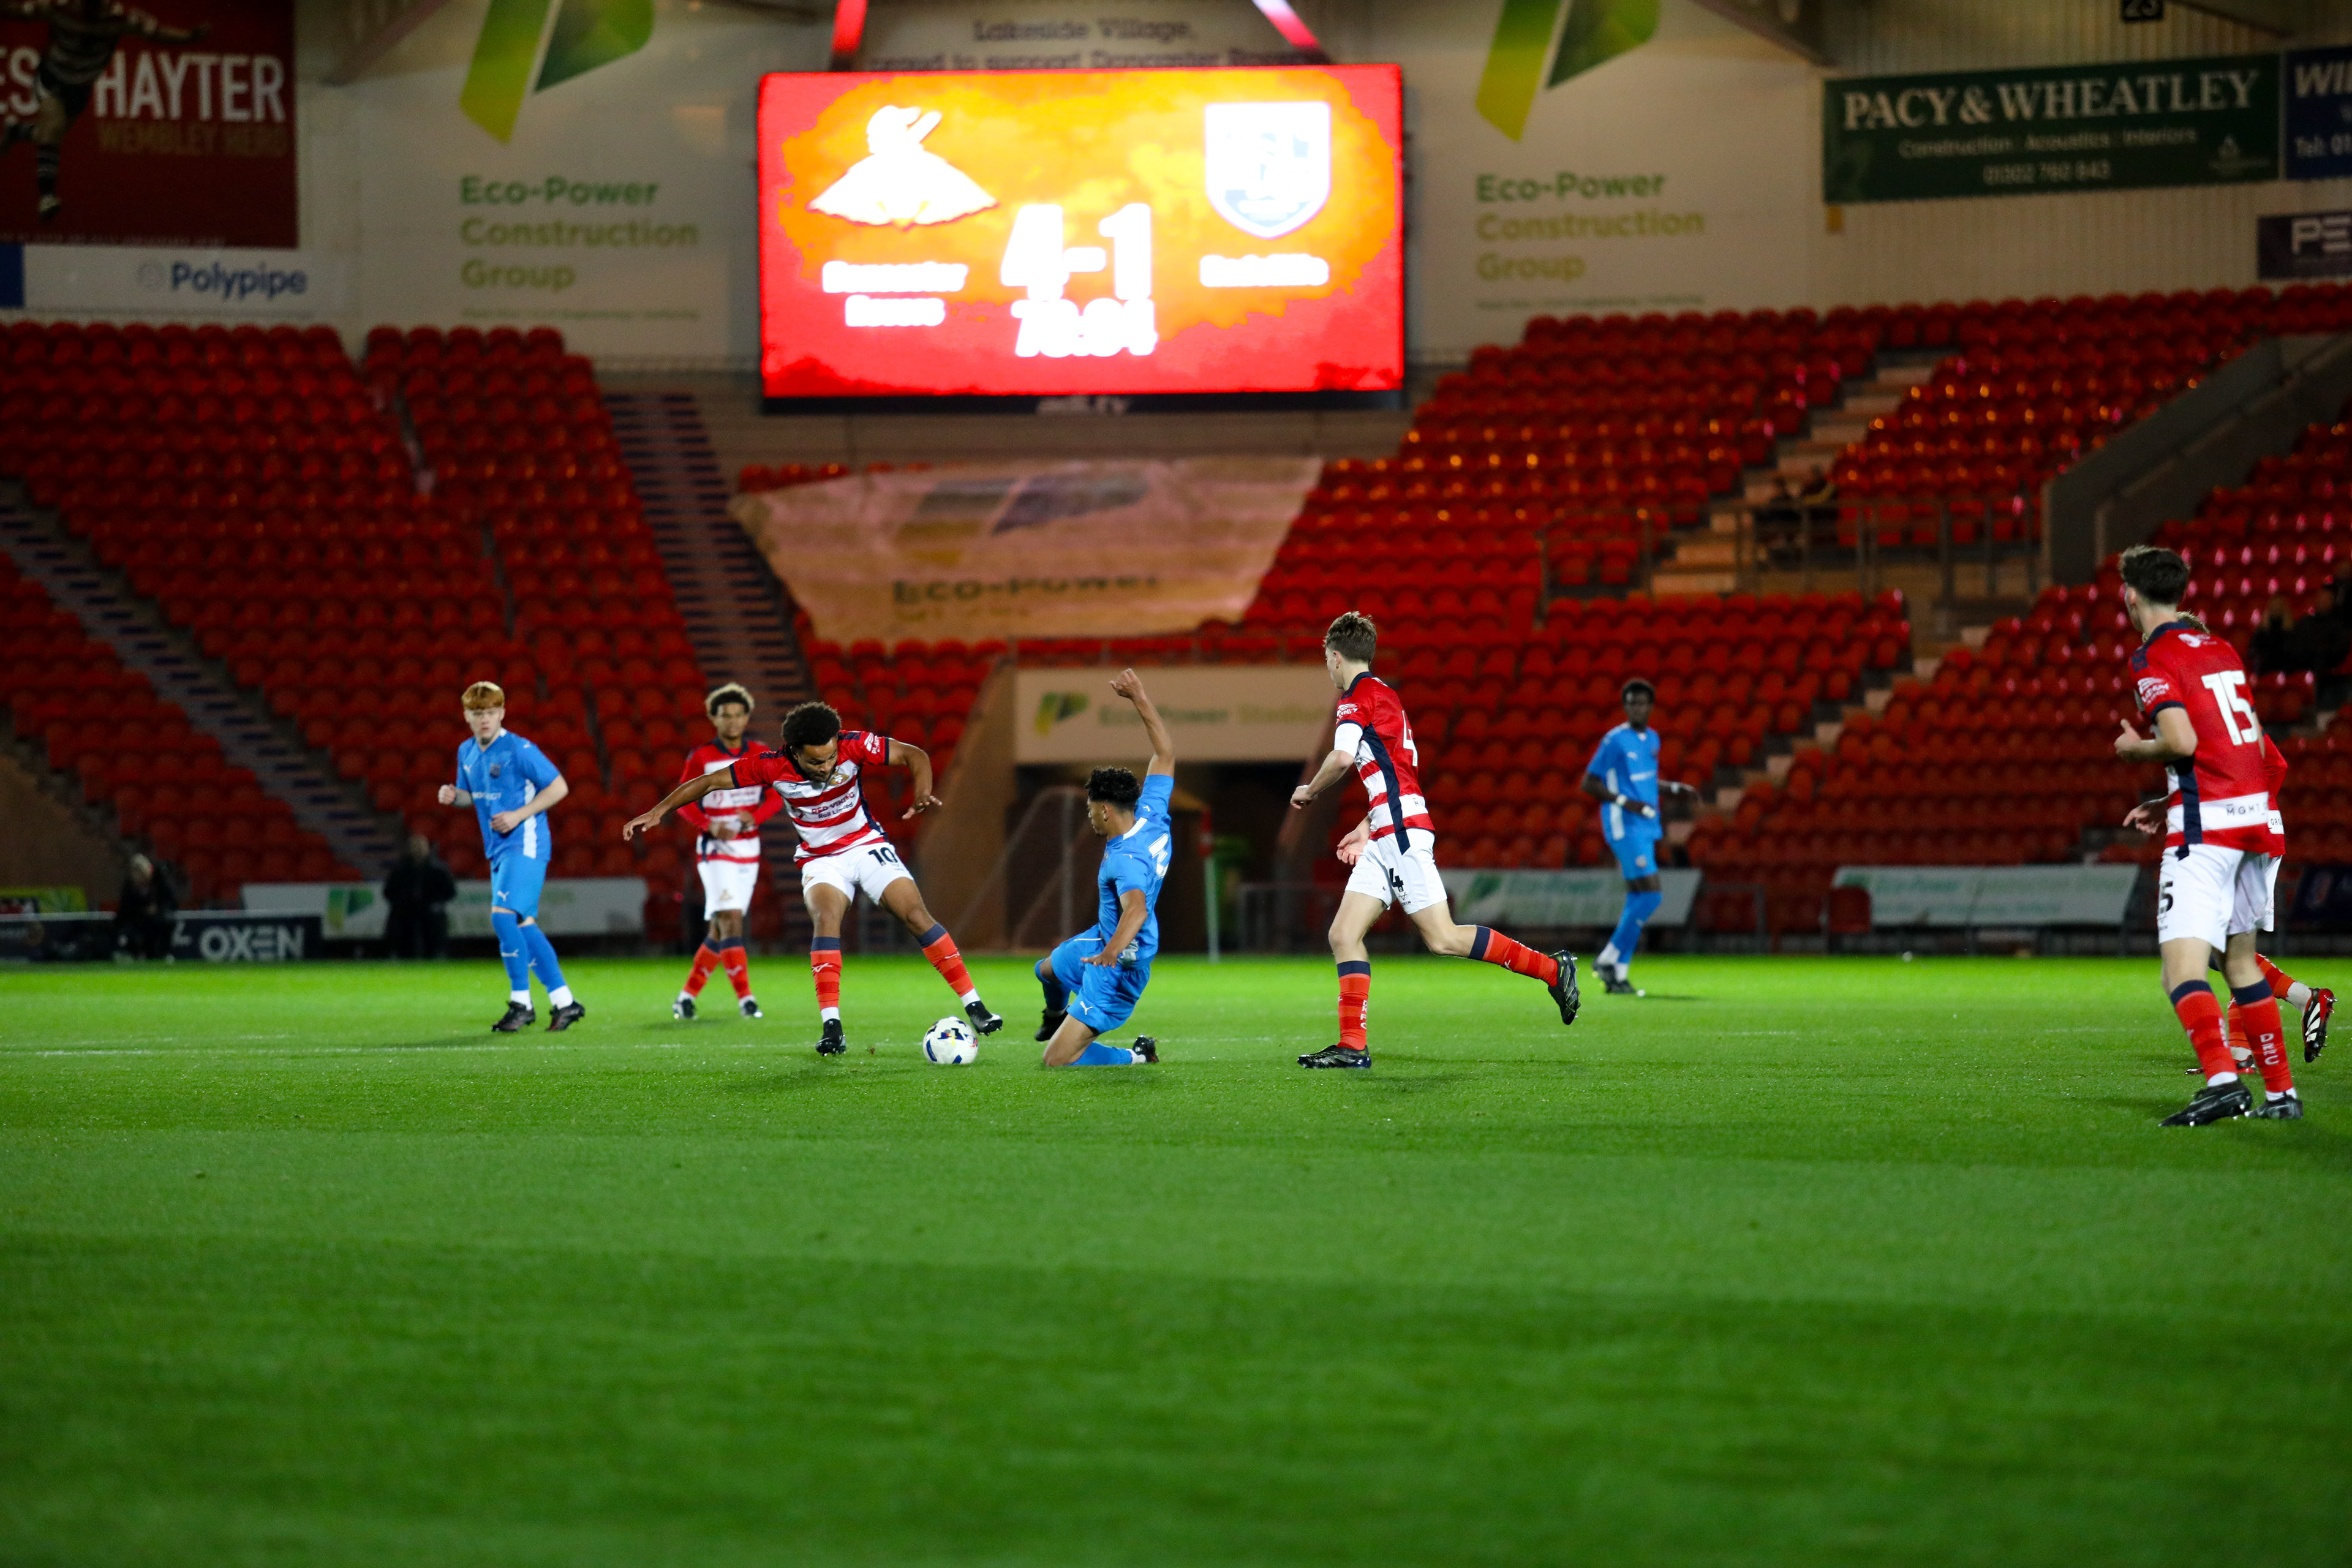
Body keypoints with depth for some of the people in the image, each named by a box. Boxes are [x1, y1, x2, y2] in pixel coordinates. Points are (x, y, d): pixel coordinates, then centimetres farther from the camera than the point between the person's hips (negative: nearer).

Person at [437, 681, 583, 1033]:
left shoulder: (519, 749, -12)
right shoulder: (467, 752, 11)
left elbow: (559, 787, -10)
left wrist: (519, 815, -16)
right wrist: (453, 796, 1)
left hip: (525, 843, -8)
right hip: (498, 849, 8)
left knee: (503, 915, -20)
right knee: (523, 927, 7)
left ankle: (521, 1002, -11)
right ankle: (564, 1002, 12)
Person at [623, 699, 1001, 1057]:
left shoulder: (854, 746, -22)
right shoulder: (772, 767, -22)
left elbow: (915, 755, -11)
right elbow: (709, 782, -11)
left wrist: (923, 794, -30)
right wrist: (658, 812, -14)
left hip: (868, 845, 1)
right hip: (820, 860, -1)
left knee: (917, 916, -13)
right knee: (826, 917, -29)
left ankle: (974, 1007, -4)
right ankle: (831, 1029, -32)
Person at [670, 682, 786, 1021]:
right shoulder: (701, 757, -5)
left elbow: (775, 798, 5)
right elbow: (684, 801, -2)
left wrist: (755, 817, -15)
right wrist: (710, 826, -19)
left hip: (748, 849, 4)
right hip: (715, 849, -4)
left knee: (721, 929, 8)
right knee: (730, 919, -18)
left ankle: (688, 994, 21)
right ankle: (745, 998, -18)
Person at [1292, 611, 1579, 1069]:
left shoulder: (1360, 695, -7)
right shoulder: (1384, 695, 23)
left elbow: (1342, 758, -23)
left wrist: (1308, 791, -5)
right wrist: (1367, 827, 29)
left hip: (1401, 832, -10)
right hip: (1386, 839, 10)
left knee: (1443, 939, -10)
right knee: (1343, 935, 2)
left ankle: (1552, 969, -2)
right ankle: (1352, 1046, -4)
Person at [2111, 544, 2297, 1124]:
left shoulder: (2153, 659, -6)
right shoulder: (2220, 649, 18)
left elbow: (2182, 741, -19)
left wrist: (2137, 749, 2)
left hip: (2207, 825, -8)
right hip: (2260, 816, 8)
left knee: (2183, 969, -12)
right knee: (2241, 960, 18)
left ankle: (2223, 1080, -31)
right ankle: (2281, 1091, 17)